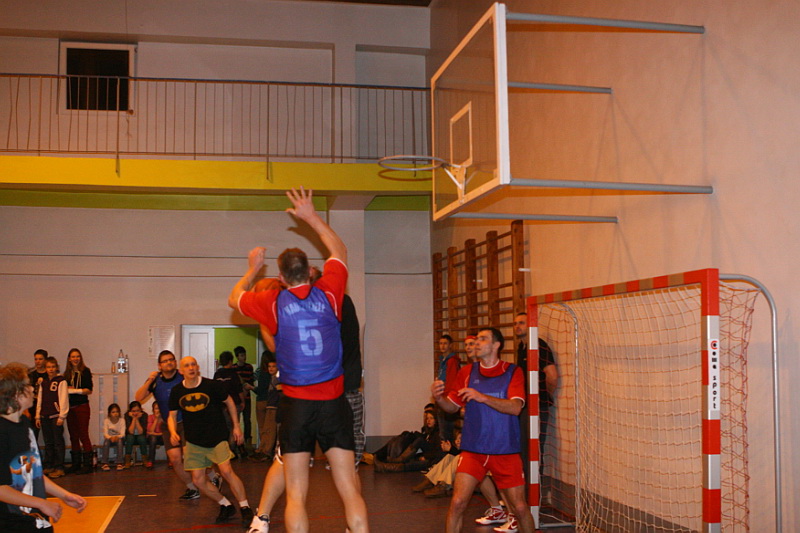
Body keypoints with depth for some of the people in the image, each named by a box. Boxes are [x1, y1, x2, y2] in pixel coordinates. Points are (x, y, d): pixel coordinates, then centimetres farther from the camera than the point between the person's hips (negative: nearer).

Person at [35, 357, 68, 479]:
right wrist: (38, 416, 14)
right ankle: (48, 467, 17)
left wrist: (62, 416, -13)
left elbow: (63, 399, -9)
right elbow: (40, 400, 18)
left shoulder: (61, 381, -4)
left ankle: (59, 468, 0)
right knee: (48, 443, 11)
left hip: (56, 416, -6)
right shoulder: (43, 383, 15)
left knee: (58, 443, -3)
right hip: (45, 416, 6)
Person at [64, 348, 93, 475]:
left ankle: (88, 464, -4)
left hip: (82, 406, -6)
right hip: (70, 407, 6)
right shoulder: (67, 373, 13)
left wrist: (75, 390, -18)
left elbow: (89, 390, -8)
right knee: (73, 437, 9)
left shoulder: (85, 371, -3)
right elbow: (64, 389, 17)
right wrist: (66, 390, -4)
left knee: (83, 435, -7)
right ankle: (76, 464, 16)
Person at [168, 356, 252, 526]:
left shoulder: (212, 385, -11)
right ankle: (226, 506, 20)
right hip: (193, 441, 4)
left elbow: (229, 401, 3)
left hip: (216, 436, -4)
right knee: (198, 480, 1)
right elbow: (172, 415, 8)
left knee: (226, 470, -20)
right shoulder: (177, 391, -2)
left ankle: (245, 508, -8)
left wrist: (236, 426, 3)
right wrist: (173, 432, -13)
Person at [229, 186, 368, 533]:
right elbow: (339, 251, 21)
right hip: (334, 401, 1)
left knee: (296, 496, 4)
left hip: (297, 404, -1)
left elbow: (234, 299, 20)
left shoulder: (273, 302, -2)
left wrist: (253, 269, 34)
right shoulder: (328, 293, 1)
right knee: (350, 490, 1)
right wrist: (312, 217, 28)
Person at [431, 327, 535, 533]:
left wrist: (482, 397, -25)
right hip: (472, 450, 2)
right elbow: (452, 406, 12)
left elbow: (515, 407, -16)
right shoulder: (467, 372, 6)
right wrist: (438, 397, -9)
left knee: (520, 507, 2)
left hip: (506, 452, -2)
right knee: (458, 502, -9)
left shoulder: (513, 372, -2)